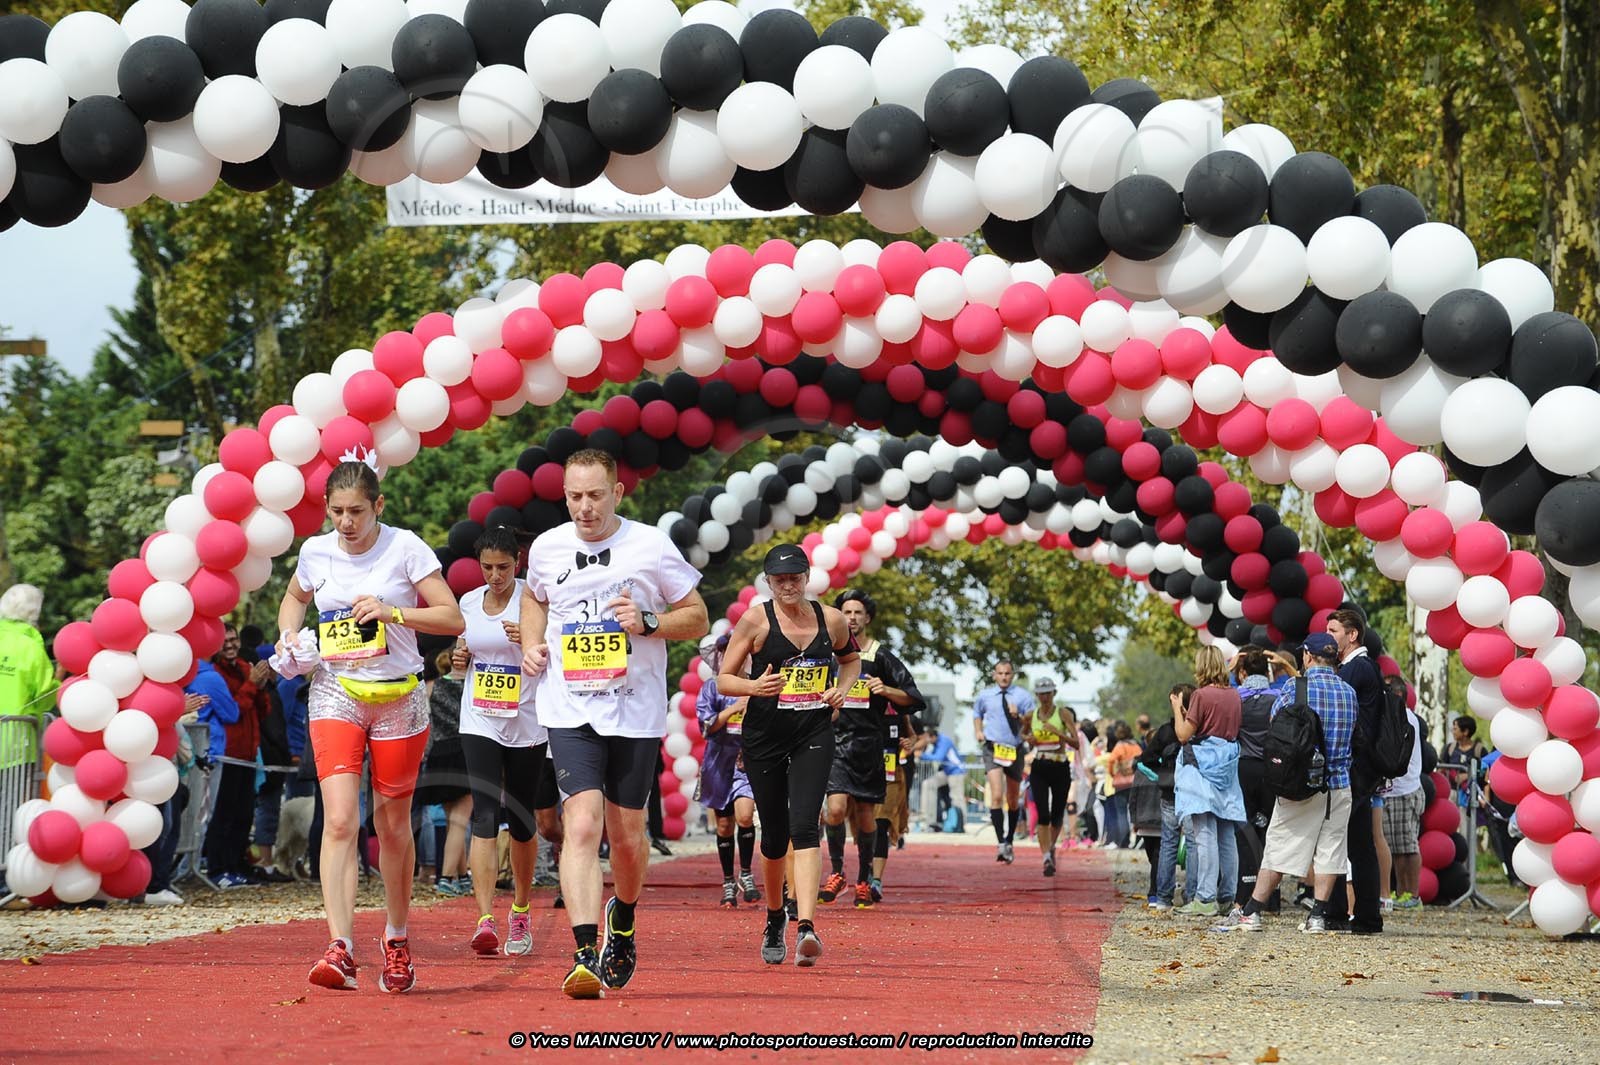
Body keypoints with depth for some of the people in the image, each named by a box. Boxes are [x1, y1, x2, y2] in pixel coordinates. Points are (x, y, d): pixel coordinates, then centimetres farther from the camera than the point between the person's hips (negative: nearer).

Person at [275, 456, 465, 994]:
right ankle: (341, 949, -24)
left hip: (397, 698, -1)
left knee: (392, 825, 10)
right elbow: (295, 597, 25)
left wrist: (393, 612, -21)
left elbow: (453, 617, -8)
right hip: (335, 695, 1)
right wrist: (288, 635, 5)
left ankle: (397, 942, 30)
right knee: (340, 820, -16)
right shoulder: (315, 552, 3)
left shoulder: (405, 548, -7)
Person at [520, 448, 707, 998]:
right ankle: (585, 956, -24)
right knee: (582, 825, -18)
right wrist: (531, 644, 8)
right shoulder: (547, 548, 5)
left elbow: (698, 618, 4)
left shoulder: (652, 546, -3)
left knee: (626, 834, 9)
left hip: (635, 712, 0)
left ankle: (622, 921, 40)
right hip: (570, 712, 0)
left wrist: (647, 622, -13)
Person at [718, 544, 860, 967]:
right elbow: (723, 679, -1)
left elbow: (851, 659, 24)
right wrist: (754, 686, -21)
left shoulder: (831, 620, 4)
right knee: (774, 835, 7)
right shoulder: (755, 621, -3)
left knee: (803, 825, -17)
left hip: (814, 734, 0)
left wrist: (841, 689, 4)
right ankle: (774, 918, 32)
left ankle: (806, 926, -27)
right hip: (764, 737, 0)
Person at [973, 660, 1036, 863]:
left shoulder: (1023, 696, 0)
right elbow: (977, 713, 25)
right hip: (993, 748, -1)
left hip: (1015, 750, 1)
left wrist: (1018, 716, -19)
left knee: (1013, 801, 13)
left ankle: (1009, 842, 29)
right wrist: (978, 731, 9)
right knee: (996, 796, -19)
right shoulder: (984, 696, 6)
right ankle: (1000, 843, -24)